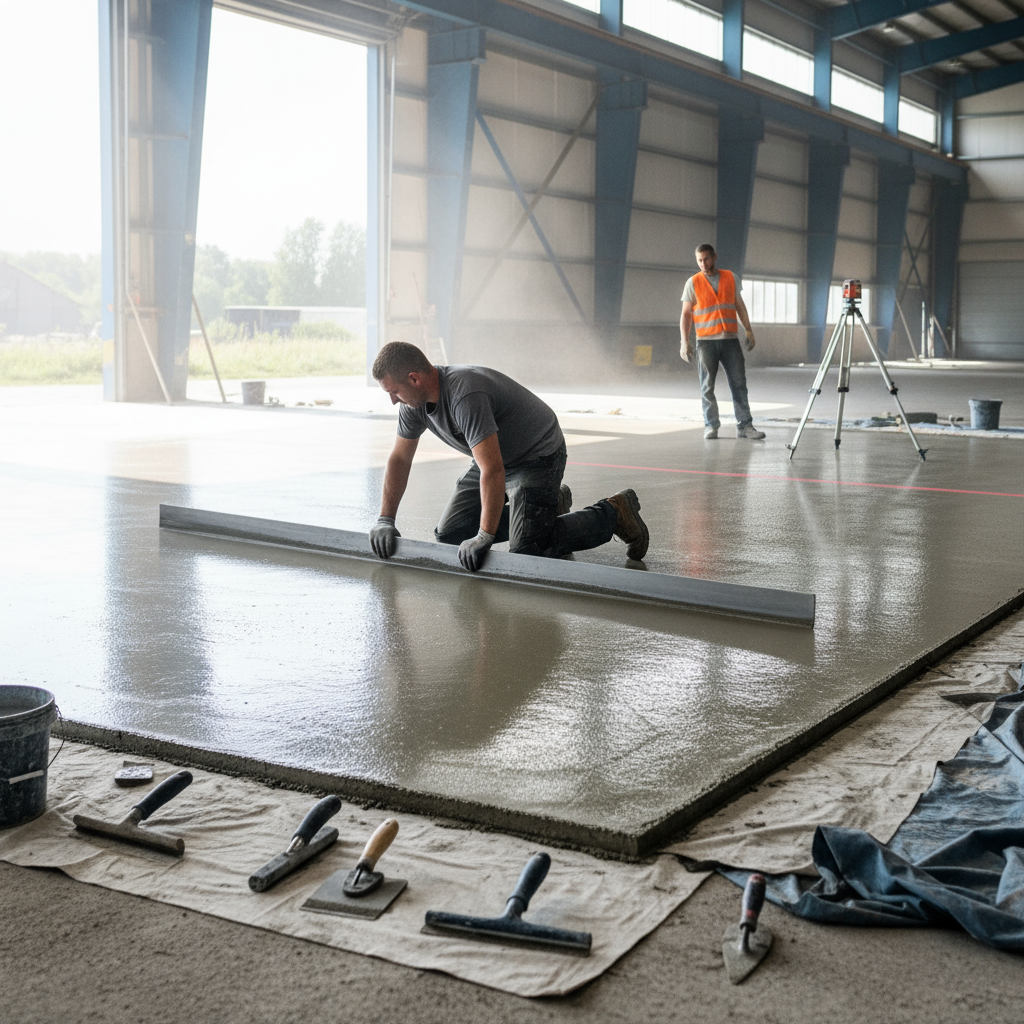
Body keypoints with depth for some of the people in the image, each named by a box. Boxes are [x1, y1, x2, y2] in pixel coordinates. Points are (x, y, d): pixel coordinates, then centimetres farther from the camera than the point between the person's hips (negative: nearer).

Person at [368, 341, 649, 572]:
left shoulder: (465, 396, -36)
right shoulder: (414, 402, -8)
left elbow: (493, 471, -38)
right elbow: (399, 459, 4)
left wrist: (485, 538, -36)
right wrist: (385, 520, -2)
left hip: (539, 456, -9)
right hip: (494, 458, 9)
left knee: (525, 552, -20)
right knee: (449, 534, 8)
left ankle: (613, 513, 1)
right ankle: (550, 505, 21)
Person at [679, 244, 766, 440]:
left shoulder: (730, 277, 10)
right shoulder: (693, 283, 3)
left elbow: (740, 306, 15)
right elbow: (686, 314, 1)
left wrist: (748, 331, 9)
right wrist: (685, 341, -8)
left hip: (730, 338, 2)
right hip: (706, 341, -2)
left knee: (739, 383, -1)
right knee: (707, 386, 0)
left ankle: (745, 425, 2)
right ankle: (711, 426, 6)